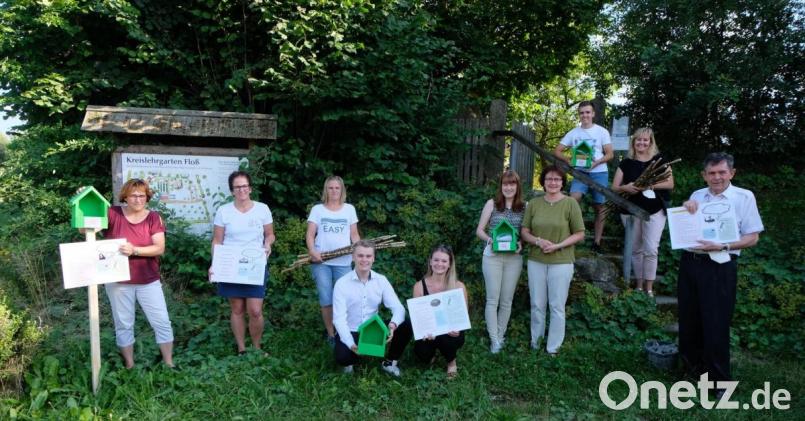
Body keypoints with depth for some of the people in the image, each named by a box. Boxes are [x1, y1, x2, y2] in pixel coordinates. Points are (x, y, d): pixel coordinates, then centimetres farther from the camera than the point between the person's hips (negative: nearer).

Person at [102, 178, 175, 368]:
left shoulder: (154, 217, -3)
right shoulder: (113, 214, -4)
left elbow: (160, 248, -11)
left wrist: (134, 250, -25)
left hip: (148, 281, 0)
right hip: (119, 281, 0)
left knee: (162, 322, 3)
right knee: (124, 325, 10)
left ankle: (169, 363, 16)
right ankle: (129, 365, 25)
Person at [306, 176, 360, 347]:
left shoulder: (349, 209, 12)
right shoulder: (317, 209, 9)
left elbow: (354, 234, 10)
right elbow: (310, 234, 2)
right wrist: (312, 250, -16)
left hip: (343, 262, 1)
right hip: (321, 261, 0)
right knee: (326, 300, -1)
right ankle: (330, 334, 12)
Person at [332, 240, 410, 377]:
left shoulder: (381, 280, -3)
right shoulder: (342, 283, -12)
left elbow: (398, 307, -10)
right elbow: (339, 318, -17)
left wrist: (393, 324, -34)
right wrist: (351, 344, -32)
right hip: (350, 332, -3)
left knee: (406, 326, -19)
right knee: (342, 356, -33)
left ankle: (389, 362, 6)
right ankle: (349, 361, 8)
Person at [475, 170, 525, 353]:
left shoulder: (524, 207, 3)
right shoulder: (492, 204, -1)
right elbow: (479, 230, 1)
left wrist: (521, 243, -11)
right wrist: (489, 239, -18)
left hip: (514, 257, 2)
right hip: (492, 256, -2)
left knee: (507, 301, 10)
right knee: (493, 300, 1)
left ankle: (500, 335, 25)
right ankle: (494, 340, 9)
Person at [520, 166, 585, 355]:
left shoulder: (570, 204, -6)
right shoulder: (534, 203, 2)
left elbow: (579, 234, -5)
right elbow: (525, 231, 4)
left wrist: (558, 246, -17)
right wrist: (538, 241, -16)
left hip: (561, 262, -3)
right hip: (536, 261, 3)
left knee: (557, 307, 6)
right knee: (537, 305, 14)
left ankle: (553, 348, 20)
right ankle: (535, 343, 30)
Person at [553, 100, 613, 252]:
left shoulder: (602, 131, 3)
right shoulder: (573, 133, 8)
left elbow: (610, 154, 0)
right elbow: (557, 151, 6)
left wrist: (596, 163, -19)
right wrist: (568, 160, -13)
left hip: (599, 173, -1)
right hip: (580, 173, 1)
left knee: (599, 207, 3)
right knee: (573, 199, -24)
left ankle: (597, 243, 11)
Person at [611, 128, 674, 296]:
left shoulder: (659, 160, 4)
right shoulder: (626, 163, 6)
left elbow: (670, 183, -2)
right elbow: (614, 187, 5)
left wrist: (650, 185, -18)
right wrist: (626, 187, -17)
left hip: (655, 211, -2)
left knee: (651, 249, -7)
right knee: (635, 249, 8)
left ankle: (649, 288, 1)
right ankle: (639, 286, 18)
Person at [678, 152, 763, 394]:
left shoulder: (744, 197, -3)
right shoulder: (697, 196, 9)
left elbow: (752, 238, -6)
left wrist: (722, 246, -20)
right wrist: (686, 207, -4)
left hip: (720, 268, -4)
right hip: (690, 263, 5)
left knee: (716, 324, 0)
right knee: (689, 319, 14)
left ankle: (719, 379, 16)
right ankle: (692, 365, 35)